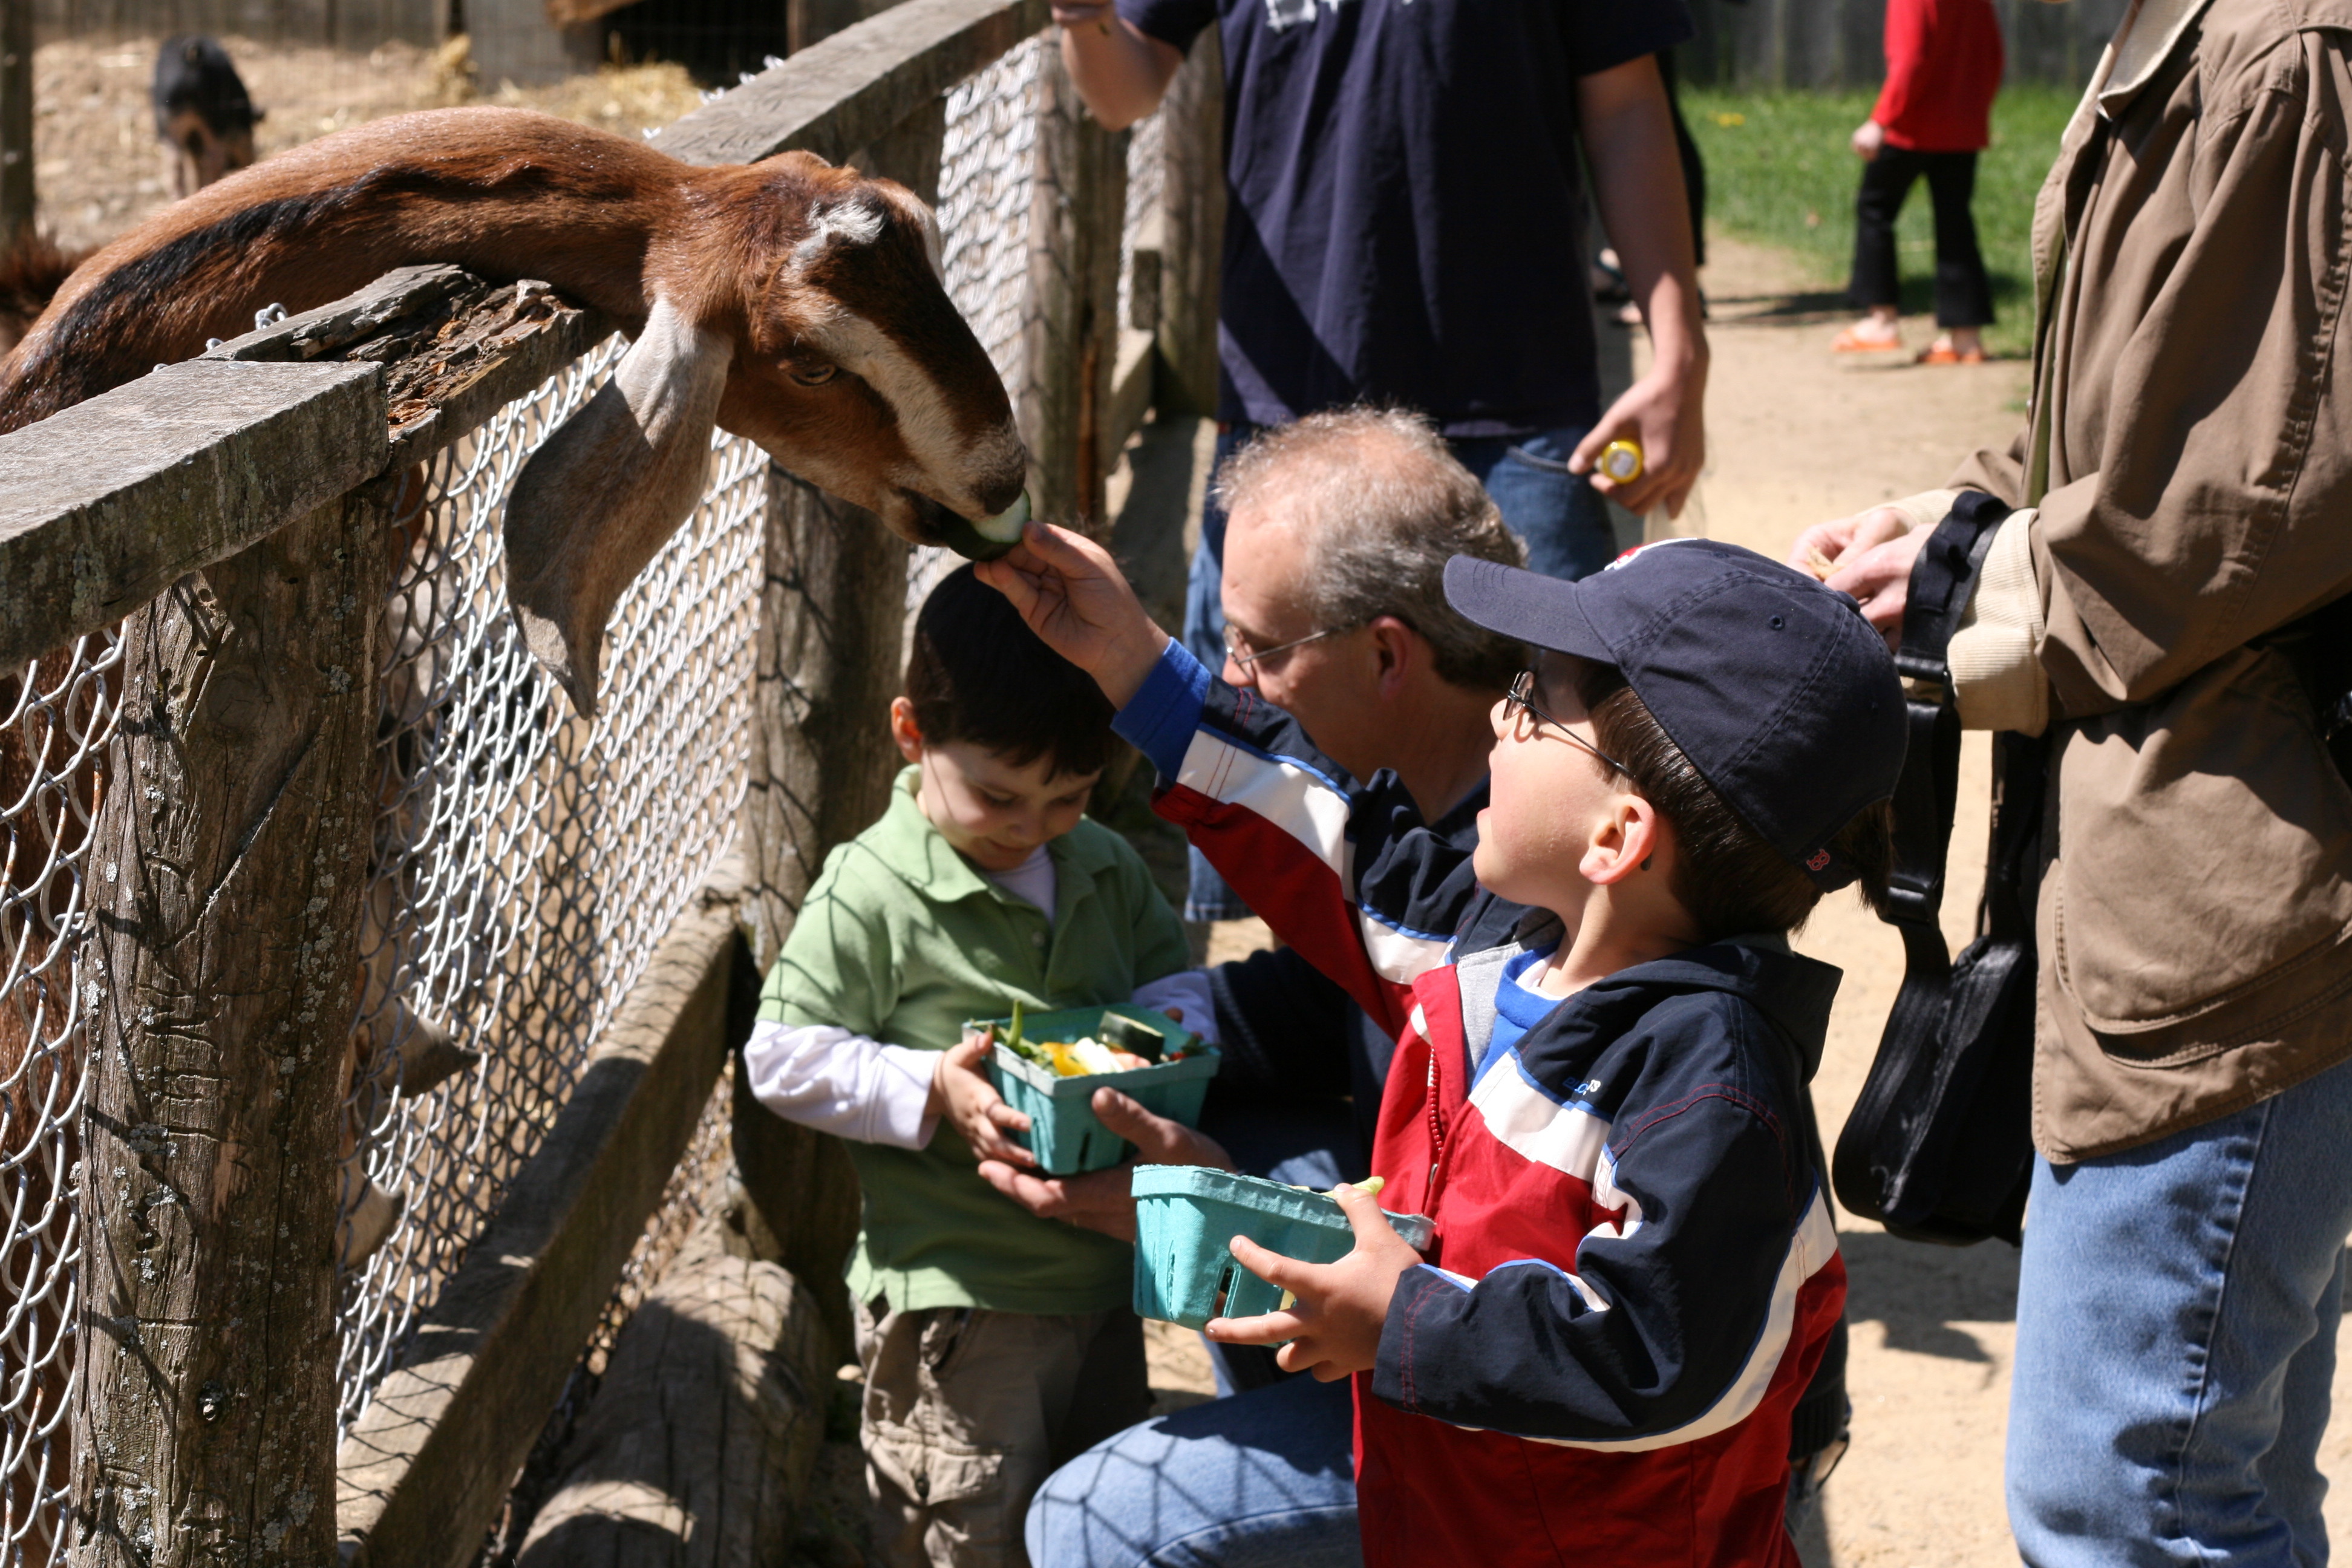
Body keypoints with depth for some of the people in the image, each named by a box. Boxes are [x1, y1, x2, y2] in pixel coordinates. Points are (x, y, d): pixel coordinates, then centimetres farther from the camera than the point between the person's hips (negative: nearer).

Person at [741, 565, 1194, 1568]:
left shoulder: (1104, 870, 5)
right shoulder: (870, 896, -14)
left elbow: (1172, 978, 19)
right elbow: (783, 1058, -13)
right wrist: (931, 1090, -25)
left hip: (1101, 1272, 6)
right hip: (952, 1296, -6)